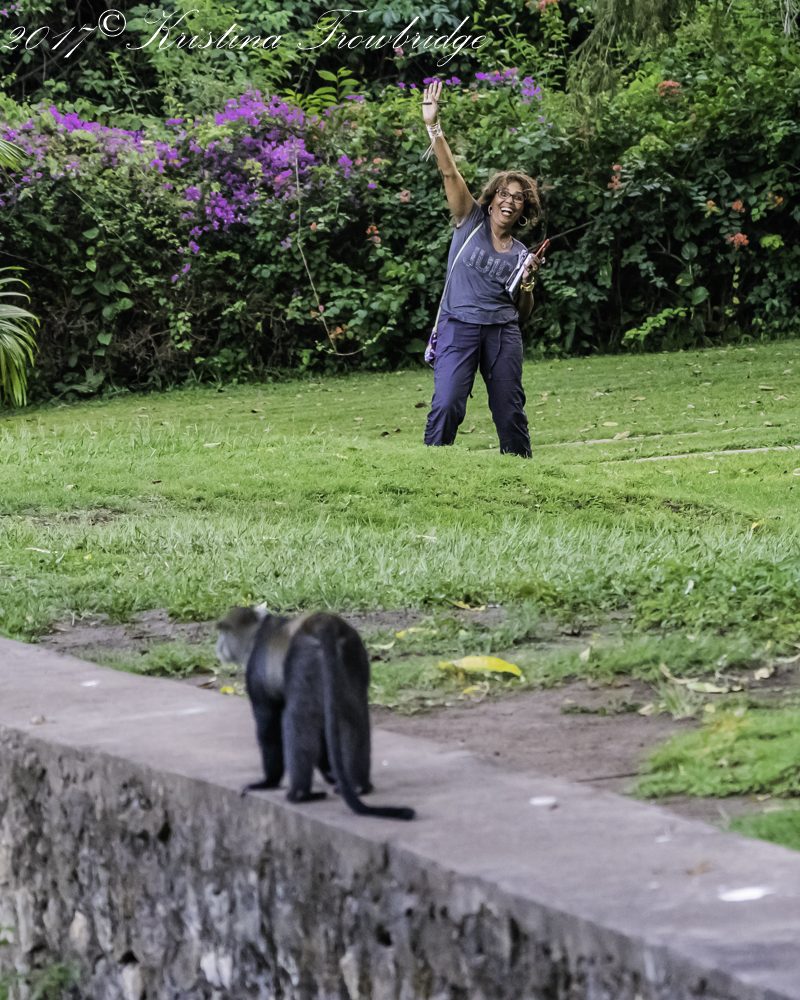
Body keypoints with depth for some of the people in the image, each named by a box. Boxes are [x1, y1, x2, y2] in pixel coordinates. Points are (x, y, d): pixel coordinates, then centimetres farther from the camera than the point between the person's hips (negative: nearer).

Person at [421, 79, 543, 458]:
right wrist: (433, 127, -16)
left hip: (503, 332, 3)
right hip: (459, 326, -3)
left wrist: (527, 284, -3)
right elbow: (450, 173, -5)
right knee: (447, 404, -16)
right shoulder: (471, 221, 7)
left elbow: (523, 312, 17)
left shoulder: (520, 255, 13)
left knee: (509, 410, 3)